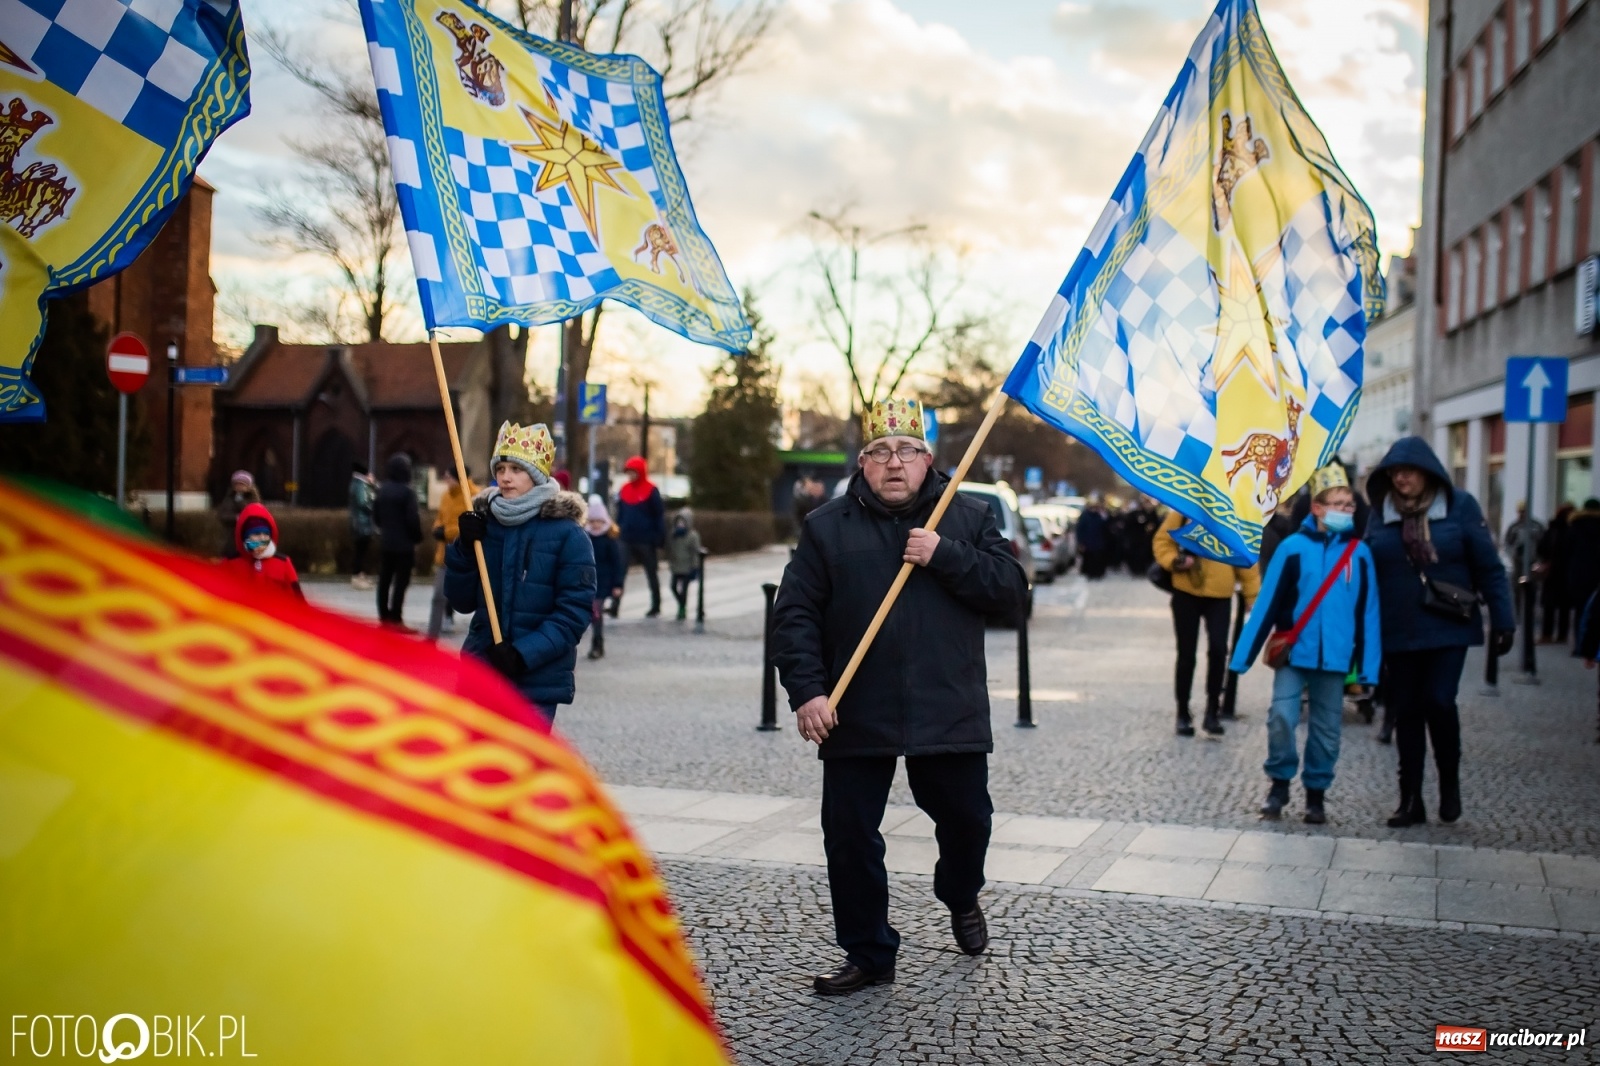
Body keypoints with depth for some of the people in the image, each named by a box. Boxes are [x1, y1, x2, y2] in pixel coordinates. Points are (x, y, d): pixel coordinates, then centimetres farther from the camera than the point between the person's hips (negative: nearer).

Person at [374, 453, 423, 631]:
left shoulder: (382, 490, 6)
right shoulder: (407, 491, -15)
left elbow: (375, 516, 12)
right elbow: (413, 519, -17)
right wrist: (417, 538, -2)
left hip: (385, 543, 7)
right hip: (404, 544, -7)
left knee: (384, 580, 11)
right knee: (400, 582, -3)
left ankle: (384, 616, 16)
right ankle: (395, 619, -5)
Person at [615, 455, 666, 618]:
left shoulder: (651, 490, -7)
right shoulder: (624, 490, 7)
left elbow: (659, 515, -7)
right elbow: (620, 514, 14)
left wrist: (660, 538, -10)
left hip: (646, 540, -4)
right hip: (627, 540, 4)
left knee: (651, 574, 9)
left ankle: (656, 606, 20)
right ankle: (615, 606, -5)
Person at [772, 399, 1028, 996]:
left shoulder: (968, 518, 7)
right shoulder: (826, 527, 5)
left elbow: (1011, 593, -3)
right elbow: (795, 616, 1)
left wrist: (945, 557, -14)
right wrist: (806, 690, -11)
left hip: (949, 715, 1)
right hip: (855, 717, 0)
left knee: (966, 819, 13)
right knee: (849, 836, 3)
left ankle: (960, 897, 46)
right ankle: (868, 954, 21)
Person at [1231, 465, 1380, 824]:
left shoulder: (1360, 554, 1)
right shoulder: (1293, 547, -6)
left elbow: (1368, 613, 5)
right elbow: (1267, 603, -5)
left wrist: (1368, 668, 3)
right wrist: (1244, 656, -5)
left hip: (1335, 658, 2)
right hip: (1293, 653, -2)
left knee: (1326, 729, 9)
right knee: (1282, 716, -11)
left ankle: (1316, 794, 25)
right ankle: (1279, 782, 11)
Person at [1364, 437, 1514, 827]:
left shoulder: (1460, 506, -3)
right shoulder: (1381, 513, 4)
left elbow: (1488, 568, -3)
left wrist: (1503, 621, -7)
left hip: (1448, 629, -3)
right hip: (1398, 634, 3)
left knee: (1439, 702, -13)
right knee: (1406, 712, 6)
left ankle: (1449, 783, 13)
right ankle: (1411, 800, 17)